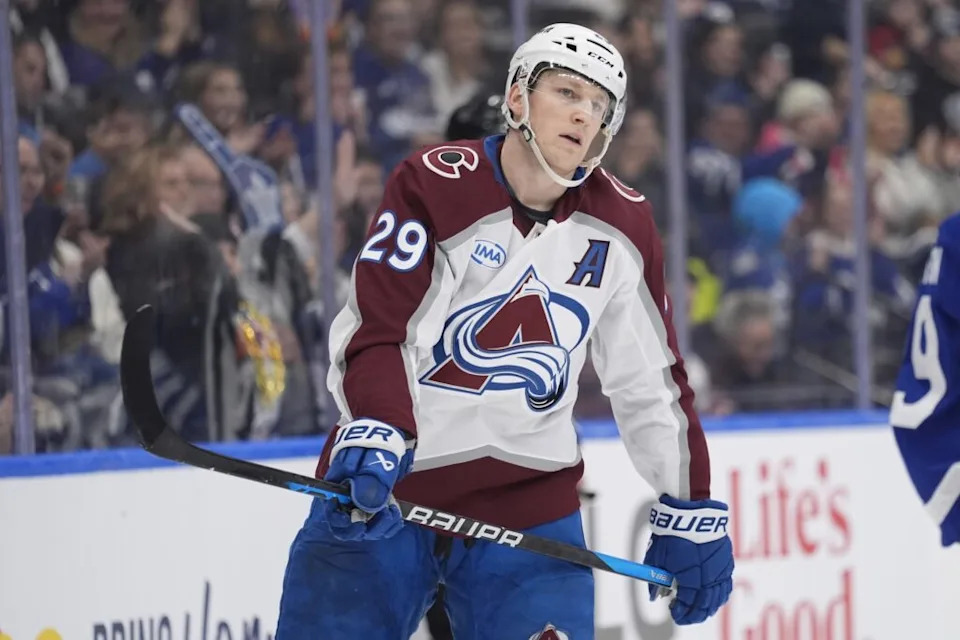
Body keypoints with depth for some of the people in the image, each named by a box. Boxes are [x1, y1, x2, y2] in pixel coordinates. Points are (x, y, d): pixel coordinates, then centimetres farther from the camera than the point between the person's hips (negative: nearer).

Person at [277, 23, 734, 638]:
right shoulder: (434, 184, -9)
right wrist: (374, 436, -34)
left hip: (530, 509, 3)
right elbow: (374, 332, -17)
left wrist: (691, 512, 11)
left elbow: (653, 379, 10)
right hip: (383, 494, -3)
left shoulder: (621, 225, 3)